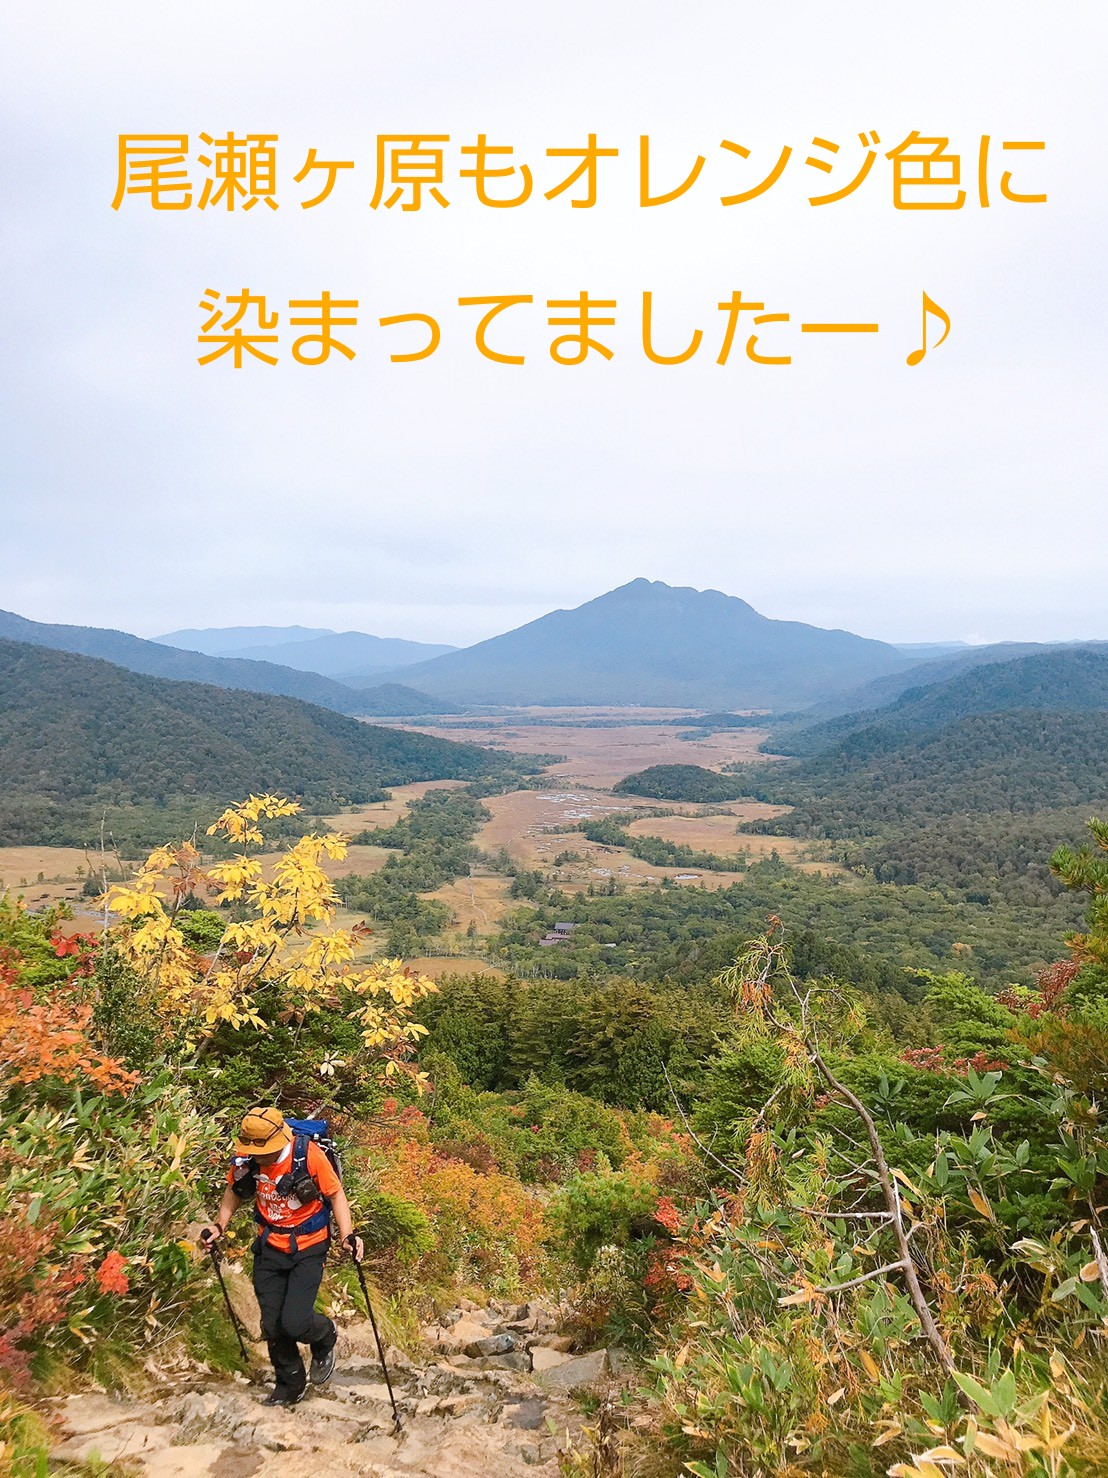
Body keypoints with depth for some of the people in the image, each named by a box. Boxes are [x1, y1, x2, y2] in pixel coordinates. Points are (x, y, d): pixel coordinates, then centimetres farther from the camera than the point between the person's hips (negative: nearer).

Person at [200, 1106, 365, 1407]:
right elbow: (235, 1192, 9)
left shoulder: (308, 1155, -25)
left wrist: (348, 1235, -23)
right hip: (269, 1249, 4)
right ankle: (290, 1386, 36)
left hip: (308, 1249, -4)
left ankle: (325, 1336, 22)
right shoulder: (246, 1159, -13)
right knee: (272, 1326, 10)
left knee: (294, 1323, -14)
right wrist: (218, 1226, -4)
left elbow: (336, 1194, -13)